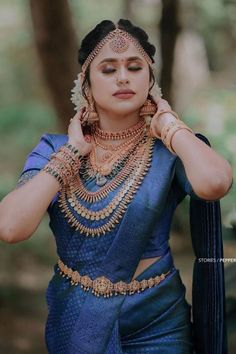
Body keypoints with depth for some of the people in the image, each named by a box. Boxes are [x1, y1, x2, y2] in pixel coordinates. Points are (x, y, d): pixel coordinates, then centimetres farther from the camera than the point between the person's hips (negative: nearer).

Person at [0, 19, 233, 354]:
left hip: (155, 322, -2)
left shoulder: (169, 149, -10)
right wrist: (71, 152, -14)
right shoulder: (55, 149, -4)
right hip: (74, 319, 2)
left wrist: (168, 123, -17)